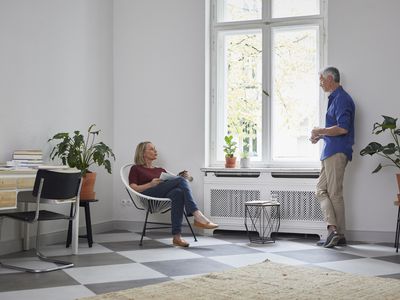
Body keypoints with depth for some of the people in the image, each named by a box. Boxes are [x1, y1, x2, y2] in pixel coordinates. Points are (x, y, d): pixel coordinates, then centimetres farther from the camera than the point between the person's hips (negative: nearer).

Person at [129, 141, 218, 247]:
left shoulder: (160, 170, 34)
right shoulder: (136, 169, 20)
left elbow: (172, 183, 21)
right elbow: (133, 189, 4)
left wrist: (183, 177, 2)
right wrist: (151, 184, -11)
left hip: (165, 196, 4)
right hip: (149, 195, -4)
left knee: (178, 192, -36)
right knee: (181, 180, -26)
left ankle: (176, 236, -44)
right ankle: (198, 216, -40)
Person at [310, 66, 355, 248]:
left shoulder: (342, 99, -13)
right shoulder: (334, 98, 19)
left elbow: (342, 128, -22)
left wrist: (320, 131, -12)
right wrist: (321, 136, 13)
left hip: (337, 152, -11)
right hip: (330, 151, 11)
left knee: (335, 193, -5)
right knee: (321, 190, 6)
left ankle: (339, 234, 2)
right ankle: (333, 229, 1)